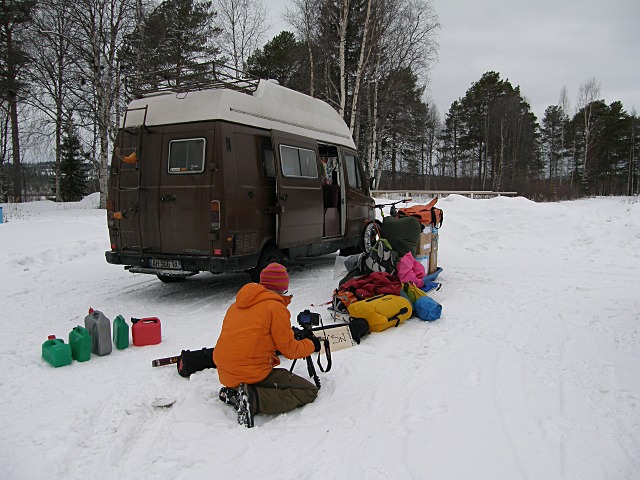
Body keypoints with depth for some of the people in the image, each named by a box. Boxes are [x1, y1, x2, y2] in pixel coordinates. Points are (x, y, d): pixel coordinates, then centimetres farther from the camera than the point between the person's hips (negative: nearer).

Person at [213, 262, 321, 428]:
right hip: (252, 374, -8)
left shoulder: (238, 304, 13)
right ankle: (254, 399, -17)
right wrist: (311, 344, 14)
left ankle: (233, 393, 8)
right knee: (310, 391, -1)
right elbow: (289, 349, -5)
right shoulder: (276, 307, -9)